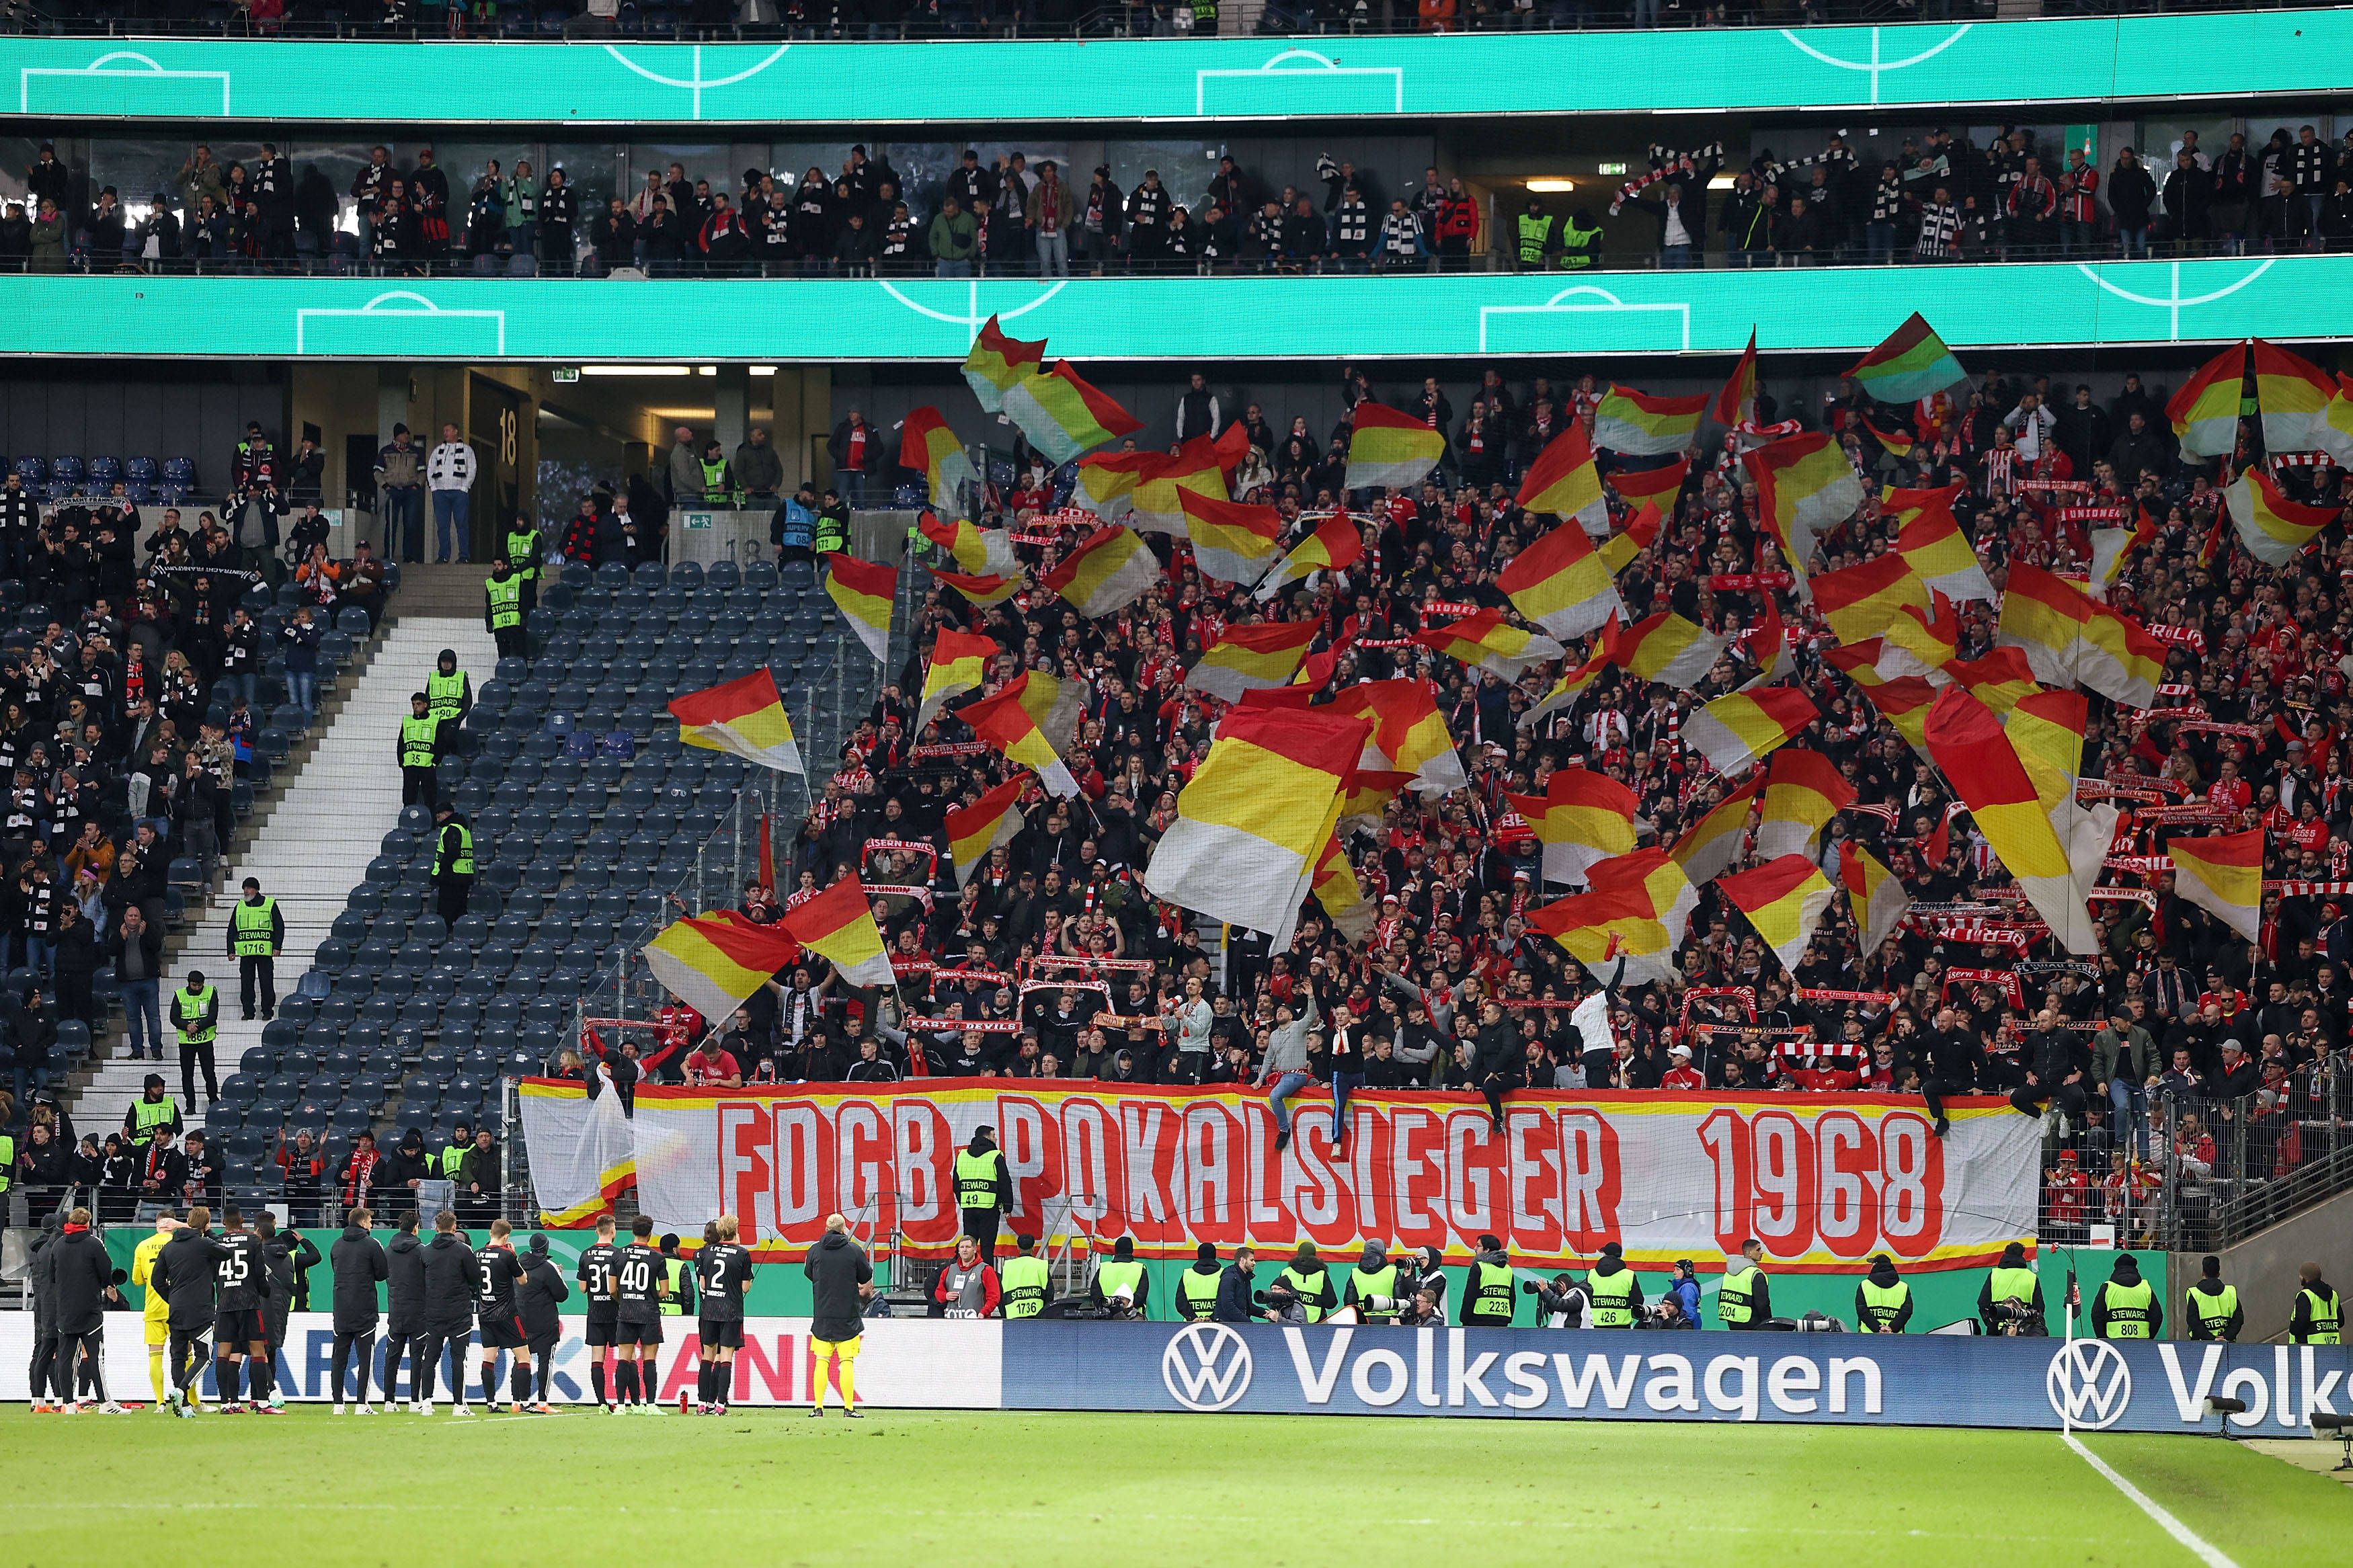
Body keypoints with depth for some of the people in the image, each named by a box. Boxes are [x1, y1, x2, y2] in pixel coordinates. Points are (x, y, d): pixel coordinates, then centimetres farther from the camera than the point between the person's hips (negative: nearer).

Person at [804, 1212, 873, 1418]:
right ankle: (849, 1408, -2)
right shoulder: (855, 1251, -6)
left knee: (821, 1361, 5)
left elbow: (807, 1273, 15)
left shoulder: (815, 1250, -1)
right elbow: (867, 1279, 3)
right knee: (847, 1362, 1)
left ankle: (818, 1407, 1)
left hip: (822, 1315, 1)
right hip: (848, 1315, -1)